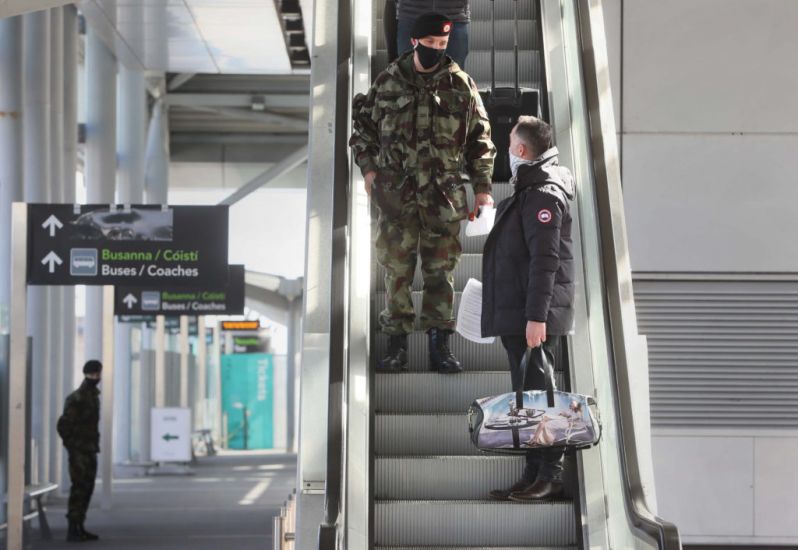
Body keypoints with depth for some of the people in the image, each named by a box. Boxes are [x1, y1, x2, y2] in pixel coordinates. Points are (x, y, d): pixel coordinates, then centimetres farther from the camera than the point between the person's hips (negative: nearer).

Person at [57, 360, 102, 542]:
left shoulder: (94, 395, 14)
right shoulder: (76, 398, -14)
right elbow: (63, 425, -16)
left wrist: (94, 444, 13)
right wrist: (72, 447, -11)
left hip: (90, 451, 9)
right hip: (79, 452, -9)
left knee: (87, 489, 9)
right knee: (79, 489, -11)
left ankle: (79, 528, 14)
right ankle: (72, 530, -10)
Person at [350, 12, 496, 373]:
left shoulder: (461, 85, 3)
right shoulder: (388, 82, 4)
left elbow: (480, 139, 8)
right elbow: (363, 124, 14)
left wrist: (482, 187, 4)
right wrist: (368, 167, 3)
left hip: (444, 194, 0)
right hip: (397, 194, 0)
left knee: (441, 271, 5)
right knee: (396, 270, 1)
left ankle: (439, 344, 13)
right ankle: (397, 344, 10)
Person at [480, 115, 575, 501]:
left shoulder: (543, 195, -15)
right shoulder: (528, 190, 17)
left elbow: (545, 261, -21)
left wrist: (536, 316, -25)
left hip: (535, 317, -10)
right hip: (516, 314, 10)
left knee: (537, 391, -7)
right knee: (526, 393, 12)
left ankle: (550, 474, -2)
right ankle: (535, 473, 17)